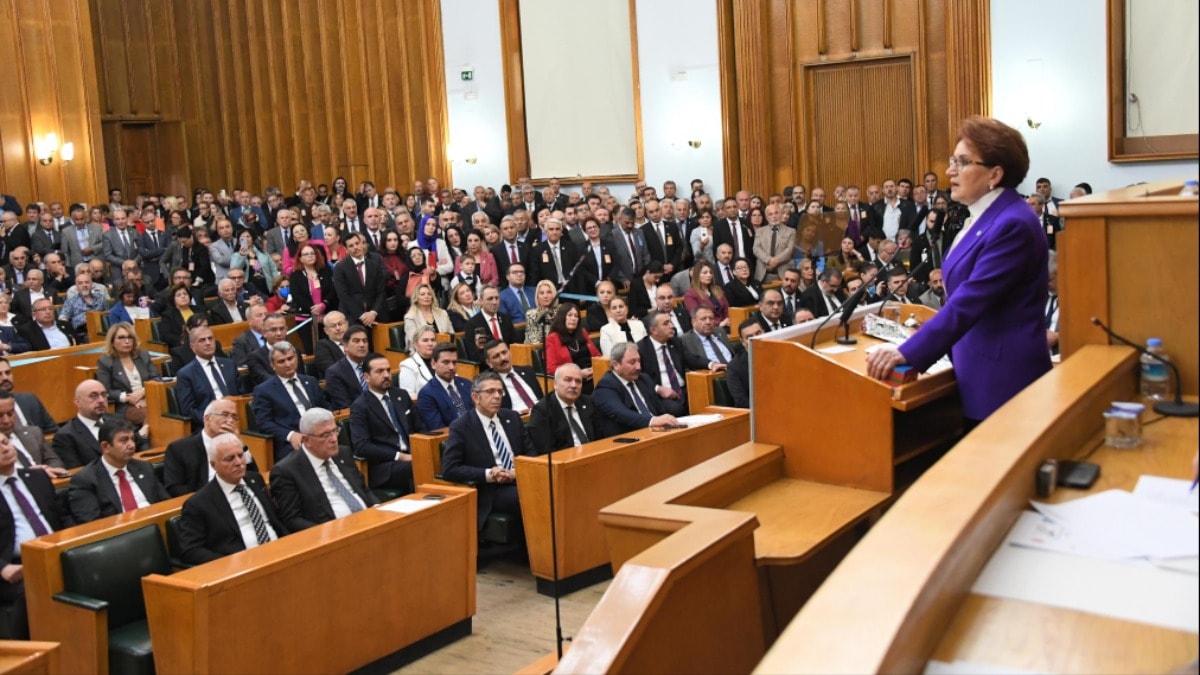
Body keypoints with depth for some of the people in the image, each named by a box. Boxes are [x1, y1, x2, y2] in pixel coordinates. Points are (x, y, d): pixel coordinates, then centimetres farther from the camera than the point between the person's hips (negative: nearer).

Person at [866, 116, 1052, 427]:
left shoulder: (1012, 225, -21)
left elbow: (969, 302, -26)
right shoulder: (987, 217, 11)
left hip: (1003, 379, -10)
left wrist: (906, 353, -26)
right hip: (981, 374, 10)